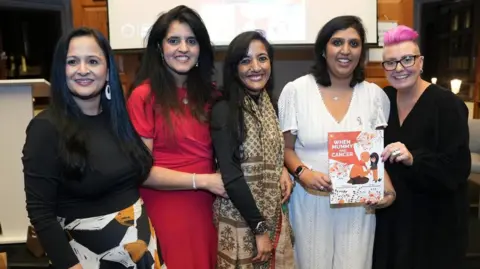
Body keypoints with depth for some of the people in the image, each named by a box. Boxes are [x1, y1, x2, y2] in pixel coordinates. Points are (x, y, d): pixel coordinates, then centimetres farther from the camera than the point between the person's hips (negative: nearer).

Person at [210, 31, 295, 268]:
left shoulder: (268, 104, 4)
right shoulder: (224, 110, -16)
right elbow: (231, 176, -19)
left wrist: (282, 169, -1)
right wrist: (259, 228, -16)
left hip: (273, 214, 6)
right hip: (240, 219, -6)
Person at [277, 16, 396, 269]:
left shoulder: (375, 95, 3)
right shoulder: (295, 91, -5)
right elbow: (286, 147, 0)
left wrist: (387, 187, -9)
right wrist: (302, 173, -19)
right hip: (310, 201, -1)